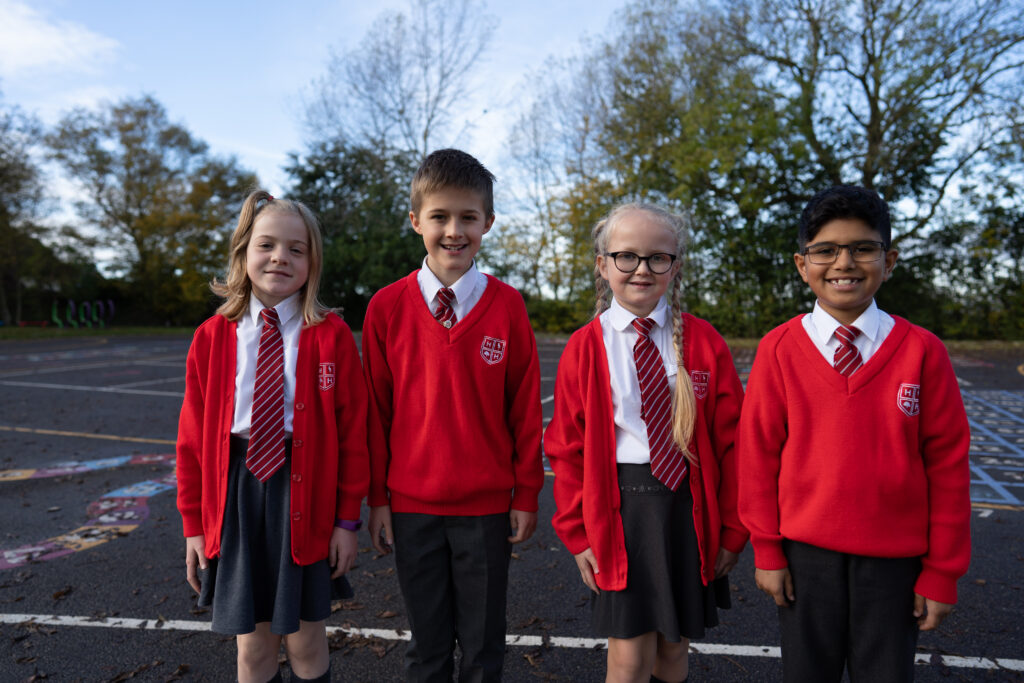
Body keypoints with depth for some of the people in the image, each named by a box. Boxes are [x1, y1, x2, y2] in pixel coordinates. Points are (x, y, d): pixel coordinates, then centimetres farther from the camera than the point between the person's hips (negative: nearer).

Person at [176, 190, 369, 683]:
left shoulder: (332, 336, -7)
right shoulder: (213, 336, 1)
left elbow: (353, 431, -6)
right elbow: (193, 435, 4)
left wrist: (348, 518, -5)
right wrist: (194, 523, 6)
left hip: (306, 493, -2)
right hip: (235, 493, 2)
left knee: (304, 640, 13)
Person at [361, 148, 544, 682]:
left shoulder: (507, 306, -5)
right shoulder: (387, 307, -4)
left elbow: (525, 408, -1)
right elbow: (376, 410, 1)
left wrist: (526, 496, 1)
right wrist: (377, 498, 3)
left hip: (486, 507, 0)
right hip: (411, 504, 1)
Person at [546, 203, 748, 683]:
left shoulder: (704, 342, -1)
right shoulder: (584, 348, -4)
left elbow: (731, 440, 1)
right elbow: (567, 448, 0)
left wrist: (732, 529, 2)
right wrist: (577, 532, -1)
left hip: (689, 507, 2)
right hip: (618, 511, -1)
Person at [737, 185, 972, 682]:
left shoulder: (921, 351, -6)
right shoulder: (779, 349, -7)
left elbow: (947, 465, -3)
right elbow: (758, 454, -4)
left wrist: (942, 572, 0)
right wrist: (766, 549, -2)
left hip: (895, 559, 0)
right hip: (805, 553, 0)